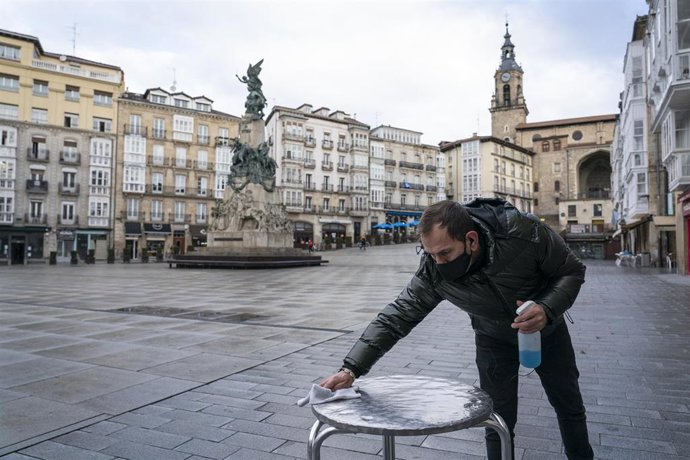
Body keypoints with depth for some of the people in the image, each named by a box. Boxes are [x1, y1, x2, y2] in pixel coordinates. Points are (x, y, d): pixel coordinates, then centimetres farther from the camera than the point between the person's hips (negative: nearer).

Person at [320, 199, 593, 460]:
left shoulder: (523, 232, -37)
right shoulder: (433, 271, -32)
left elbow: (572, 271, -20)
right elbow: (396, 317, -28)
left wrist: (548, 309, -39)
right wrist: (351, 368, -36)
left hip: (546, 328, 1)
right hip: (494, 338, 0)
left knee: (569, 406, 19)